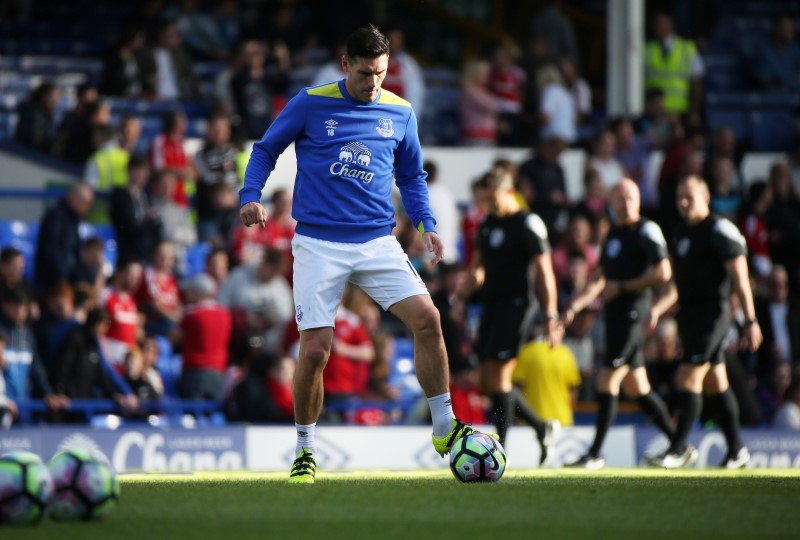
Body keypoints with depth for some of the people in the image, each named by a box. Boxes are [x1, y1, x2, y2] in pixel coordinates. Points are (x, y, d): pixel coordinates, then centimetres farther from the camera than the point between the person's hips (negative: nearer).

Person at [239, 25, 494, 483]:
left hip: (377, 242, 3)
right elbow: (266, 150, 8)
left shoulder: (400, 113, 7)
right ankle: (305, 451, 12)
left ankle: (444, 429, 0)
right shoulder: (311, 104, -2)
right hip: (319, 244, -2)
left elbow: (412, 176, 19)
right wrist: (251, 197, -8)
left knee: (427, 319, -14)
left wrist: (427, 225, 4)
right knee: (315, 351, -8)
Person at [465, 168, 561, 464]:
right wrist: (476, 274, 4)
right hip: (490, 304, 9)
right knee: (488, 382, 8)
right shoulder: (487, 223, 15)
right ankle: (542, 427, 23)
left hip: (514, 304, -9)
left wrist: (551, 315, -15)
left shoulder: (528, 224, -9)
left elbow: (544, 270, -11)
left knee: (498, 376, -12)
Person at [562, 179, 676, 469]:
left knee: (607, 381, -10)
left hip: (632, 313, -9)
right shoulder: (613, 233, 16)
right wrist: (575, 307, 10)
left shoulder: (647, 231, -8)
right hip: (614, 315, 9)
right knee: (637, 388, 12)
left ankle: (595, 454, -6)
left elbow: (663, 273, -16)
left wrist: (622, 287, -13)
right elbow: (599, 279, 22)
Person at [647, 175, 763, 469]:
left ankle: (678, 449, -9)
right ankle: (737, 449, 18)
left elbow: (740, 279, -12)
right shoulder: (681, 234, 16)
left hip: (712, 314, -8)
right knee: (714, 384, 11)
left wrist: (750, 321, -15)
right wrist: (657, 309, 7)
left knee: (688, 379, -12)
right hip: (689, 314, 8)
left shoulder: (720, 231, -9)